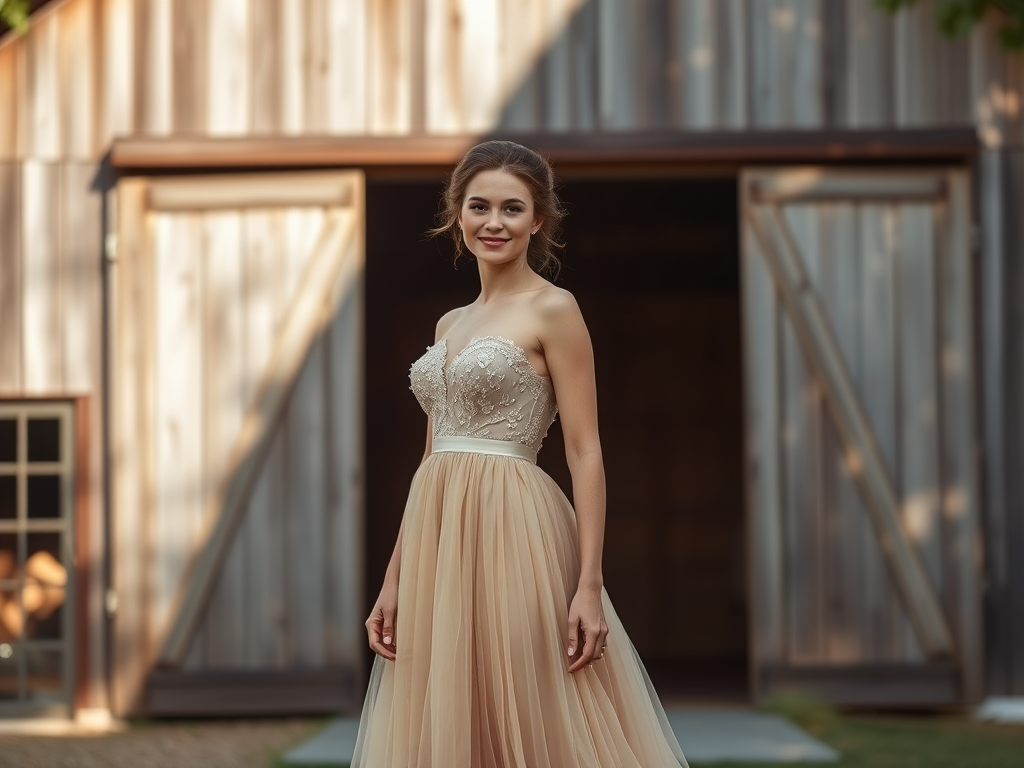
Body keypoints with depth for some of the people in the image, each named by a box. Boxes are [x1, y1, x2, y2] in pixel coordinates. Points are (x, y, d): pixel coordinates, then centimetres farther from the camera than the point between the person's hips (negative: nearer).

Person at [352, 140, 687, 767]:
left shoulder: (553, 310, -4)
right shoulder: (450, 323, 17)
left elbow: (586, 453, -9)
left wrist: (589, 585, -17)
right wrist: (395, 581, 13)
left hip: (513, 535, -7)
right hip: (440, 540, 7)